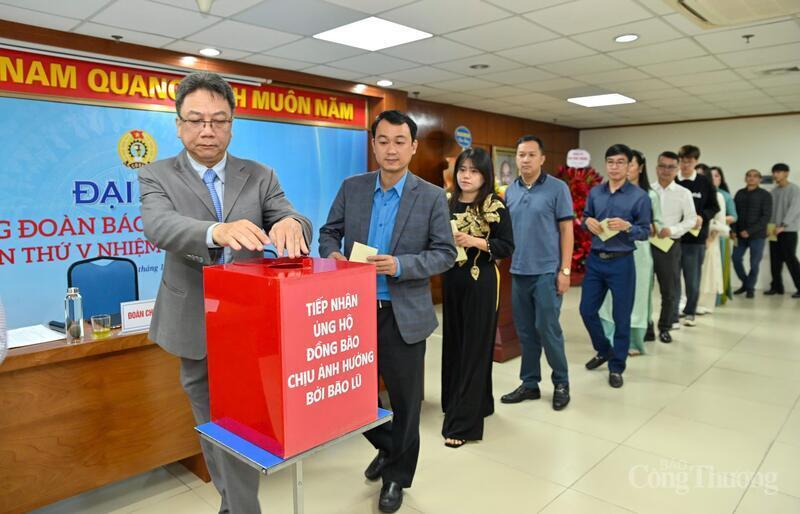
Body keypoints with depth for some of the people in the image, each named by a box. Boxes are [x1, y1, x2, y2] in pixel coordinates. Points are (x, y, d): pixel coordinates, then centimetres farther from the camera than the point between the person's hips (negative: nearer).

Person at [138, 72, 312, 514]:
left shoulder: (260, 177, 1)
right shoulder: (156, 176, -3)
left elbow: (294, 224, -11)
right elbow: (158, 225, -24)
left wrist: (291, 224, -38)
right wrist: (218, 231, -45)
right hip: (194, 325, 1)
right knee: (212, 426, 18)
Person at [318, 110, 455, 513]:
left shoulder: (432, 197, -5)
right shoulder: (351, 188, 3)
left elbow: (445, 253, -6)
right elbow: (329, 233, 10)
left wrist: (400, 265, -21)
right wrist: (332, 253, -13)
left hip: (403, 315, -2)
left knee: (404, 399, 11)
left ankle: (397, 475, 35)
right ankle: (387, 447, 45)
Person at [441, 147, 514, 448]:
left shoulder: (495, 207, -6)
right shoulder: (448, 204, 7)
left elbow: (507, 246, -8)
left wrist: (476, 242, -21)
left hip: (481, 283, -5)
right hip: (452, 280, 6)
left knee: (474, 348, -2)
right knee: (454, 344, 11)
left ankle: (463, 421, 4)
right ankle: (475, 403, 30)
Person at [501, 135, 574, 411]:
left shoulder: (557, 188, -4)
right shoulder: (510, 190, 9)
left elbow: (566, 230, -5)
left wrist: (565, 270, -11)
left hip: (547, 271, -5)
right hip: (518, 271, 5)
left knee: (547, 329, -1)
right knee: (525, 331, 11)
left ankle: (561, 384, 18)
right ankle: (530, 383, 24)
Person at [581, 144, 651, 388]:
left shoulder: (639, 196, -8)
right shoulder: (595, 192, 5)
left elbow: (645, 232, -5)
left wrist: (627, 226, -23)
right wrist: (588, 222, -7)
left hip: (621, 263, -4)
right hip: (595, 260, 4)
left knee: (621, 317, 5)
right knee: (587, 310, 10)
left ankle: (617, 366, 22)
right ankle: (604, 350, 35)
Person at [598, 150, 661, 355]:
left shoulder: (650, 195, 4)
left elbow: (659, 225, 7)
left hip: (639, 252, 0)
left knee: (636, 295, 7)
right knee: (612, 296, 0)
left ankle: (633, 342, 20)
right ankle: (610, 341, 11)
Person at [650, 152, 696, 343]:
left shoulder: (683, 193, -1)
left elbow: (691, 220, -2)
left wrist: (671, 230, -16)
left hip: (670, 245, 0)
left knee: (669, 290, 9)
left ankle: (665, 328, 27)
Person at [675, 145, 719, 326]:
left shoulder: (705, 182, 1)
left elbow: (714, 207, 7)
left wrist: (702, 217, -12)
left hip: (696, 238, 1)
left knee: (693, 279, 10)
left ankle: (690, 312, 27)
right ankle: (673, 316, 10)